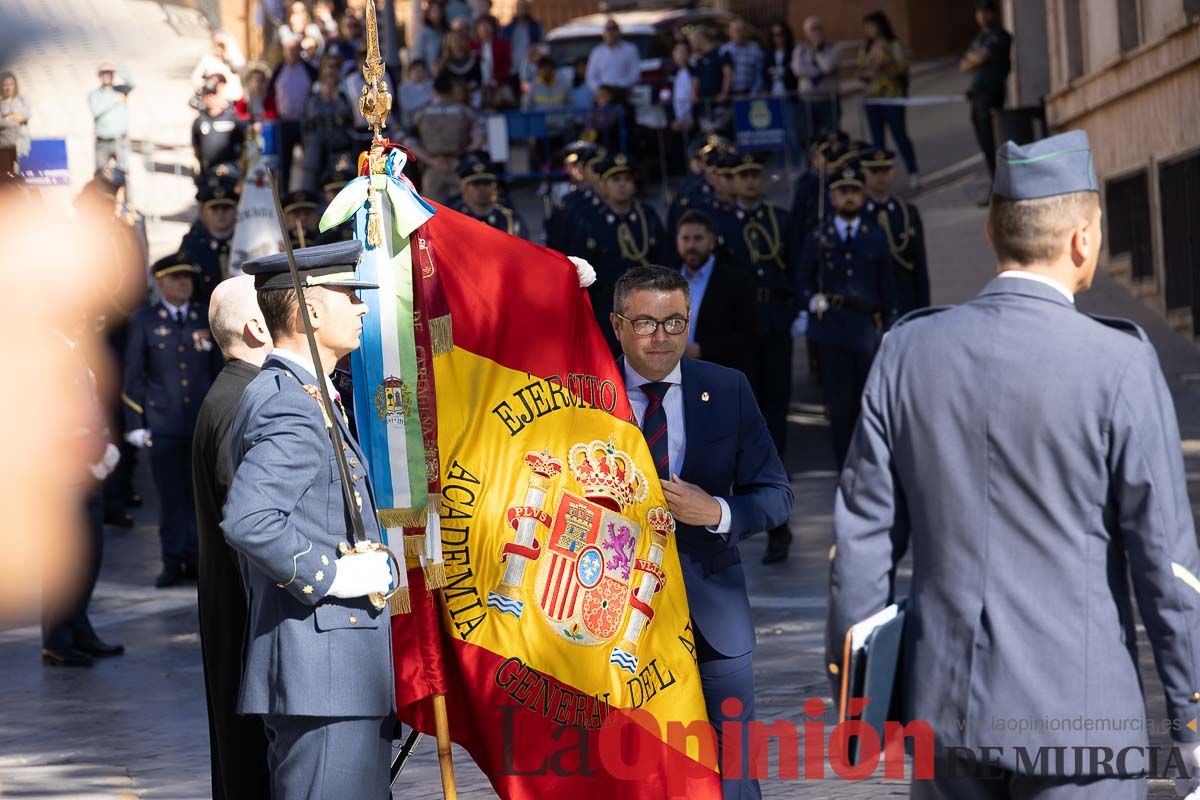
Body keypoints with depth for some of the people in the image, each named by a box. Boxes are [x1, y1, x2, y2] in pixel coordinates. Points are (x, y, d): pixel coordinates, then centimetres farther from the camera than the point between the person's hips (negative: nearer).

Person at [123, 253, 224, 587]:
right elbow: (133, 374, 4)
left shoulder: (207, 318, 10)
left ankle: (195, 558, 12)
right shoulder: (144, 320, 4)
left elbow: (220, 369, 14)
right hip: (163, 422, -2)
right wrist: (135, 423, -1)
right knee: (170, 493, -1)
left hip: (203, 421, 2)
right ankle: (173, 560, 8)